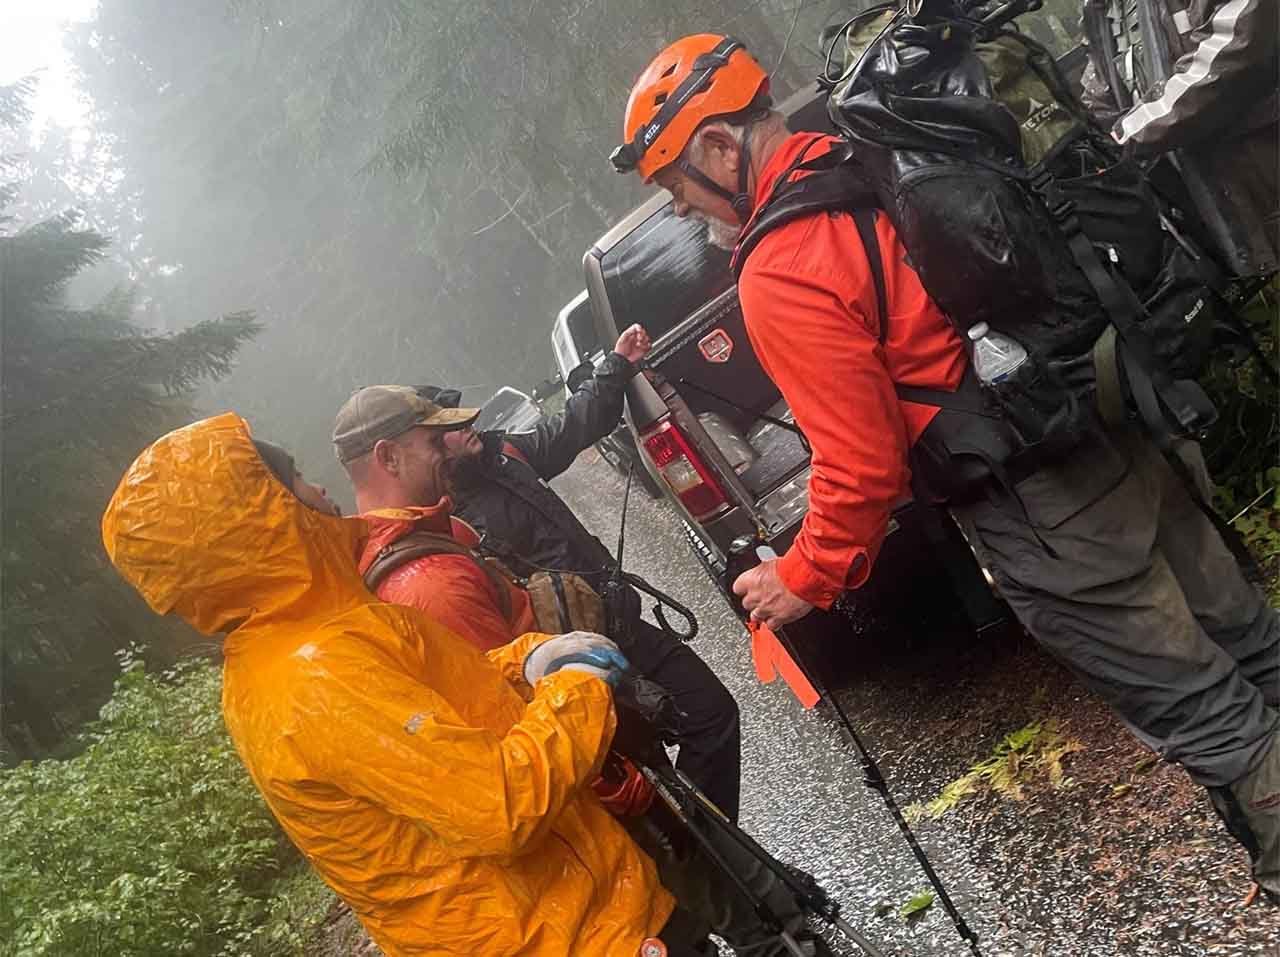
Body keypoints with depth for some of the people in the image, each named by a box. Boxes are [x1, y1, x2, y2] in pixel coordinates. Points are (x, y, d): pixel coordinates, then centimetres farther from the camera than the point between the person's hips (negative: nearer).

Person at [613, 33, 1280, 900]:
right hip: (1121, 435, 9)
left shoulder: (779, 278, -20)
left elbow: (862, 465, -19)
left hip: (1045, 512, -9)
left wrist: (805, 579, -2)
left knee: (1198, 707, 10)